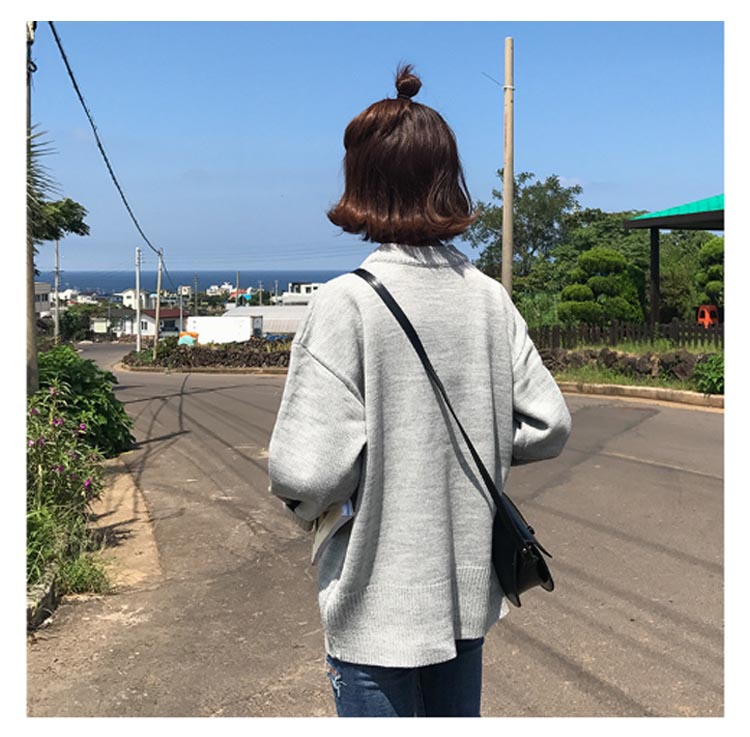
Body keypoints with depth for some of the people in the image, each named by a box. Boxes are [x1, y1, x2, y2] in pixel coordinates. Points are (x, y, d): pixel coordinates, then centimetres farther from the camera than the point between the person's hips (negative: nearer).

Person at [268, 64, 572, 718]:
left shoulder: (346, 302, -19)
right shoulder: (490, 298, -4)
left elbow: (306, 470, -24)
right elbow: (548, 426, 1)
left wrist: (305, 504, -2)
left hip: (379, 605, -5)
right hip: (468, 588, 5)